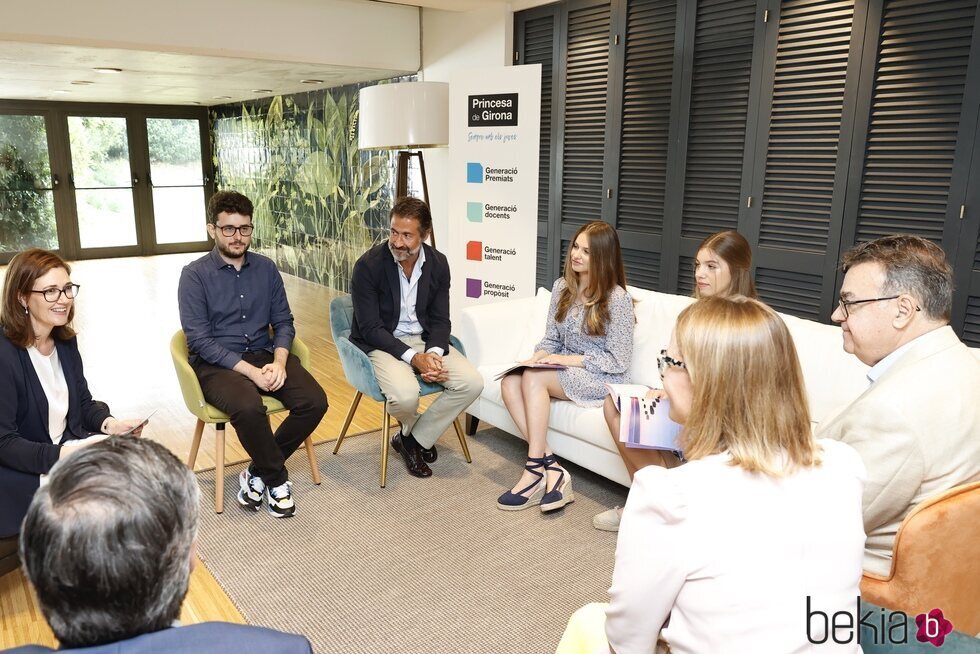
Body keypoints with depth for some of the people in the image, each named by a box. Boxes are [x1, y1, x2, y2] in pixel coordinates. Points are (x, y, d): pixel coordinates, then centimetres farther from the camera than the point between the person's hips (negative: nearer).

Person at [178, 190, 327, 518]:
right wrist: (251, 371, -21)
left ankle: (258, 472, 0)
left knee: (314, 401, -20)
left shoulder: (266, 267, 8)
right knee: (249, 408, -35)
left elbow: (283, 322, 8)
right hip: (217, 364, -4)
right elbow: (199, 340, -11)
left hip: (265, 355, 4)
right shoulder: (194, 275, -5)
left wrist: (279, 362, -12)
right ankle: (277, 478, -7)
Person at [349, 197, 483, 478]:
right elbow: (370, 328, -16)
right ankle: (412, 430, 9)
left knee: (472, 382, -17)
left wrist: (434, 353, -19)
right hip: (381, 343, -4)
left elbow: (440, 319, 2)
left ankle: (414, 439, 3)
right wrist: (413, 357, -26)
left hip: (424, 339, 5)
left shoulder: (438, 263, -2)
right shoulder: (368, 265, -16)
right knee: (405, 395, -33)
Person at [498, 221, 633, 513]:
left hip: (604, 378, -6)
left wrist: (568, 359, -18)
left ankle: (536, 469, -20)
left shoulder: (617, 298, -13)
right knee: (509, 382, -22)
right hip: (566, 369, 6)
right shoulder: (562, 286, 6)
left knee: (534, 377, -30)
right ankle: (552, 470, -23)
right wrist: (538, 356, -11)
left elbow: (618, 362, -13)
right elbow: (551, 338, 11)